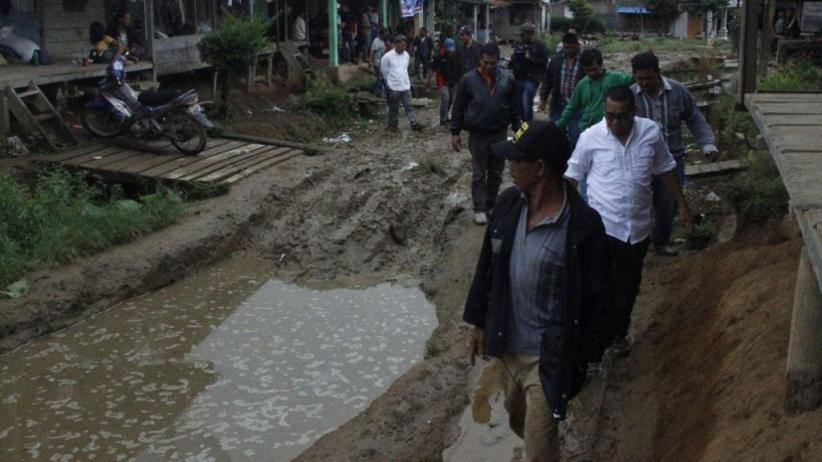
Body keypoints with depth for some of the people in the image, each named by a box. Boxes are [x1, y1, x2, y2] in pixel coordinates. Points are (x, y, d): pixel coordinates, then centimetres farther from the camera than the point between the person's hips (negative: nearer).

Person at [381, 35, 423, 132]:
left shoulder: (406, 55, 4)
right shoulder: (387, 56, -12)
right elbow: (384, 71, -2)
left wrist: (405, 79, 13)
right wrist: (389, 82, 6)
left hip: (406, 86, 4)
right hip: (393, 87, -4)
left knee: (409, 106, 3)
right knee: (393, 108, 8)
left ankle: (414, 124, 4)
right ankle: (393, 125, 21)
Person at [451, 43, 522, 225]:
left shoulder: (507, 78, -4)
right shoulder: (468, 79, -8)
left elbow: (515, 107, 4)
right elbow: (458, 108, -2)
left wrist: (517, 130, 4)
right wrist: (455, 132, -3)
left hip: (500, 134, 2)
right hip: (477, 135, -2)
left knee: (496, 173, 13)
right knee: (479, 174, 5)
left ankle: (491, 204, 27)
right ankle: (479, 208, 13)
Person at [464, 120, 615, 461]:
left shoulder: (583, 226, -23)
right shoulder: (509, 203, -6)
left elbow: (598, 294, -13)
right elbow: (487, 265, 6)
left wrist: (588, 353, -8)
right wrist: (479, 321, 10)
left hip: (549, 356, -6)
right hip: (506, 344, 6)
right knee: (518, 421, 28)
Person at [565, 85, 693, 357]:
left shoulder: (651, 132, -5)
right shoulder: (590, 137, -11)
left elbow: (665, 169, 9)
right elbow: (573, 176, 1)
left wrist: (682, 204, 13)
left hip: (638, 226, 3)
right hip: (601, 226, -3)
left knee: (628, 285, 17)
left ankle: (619, 334, 37)